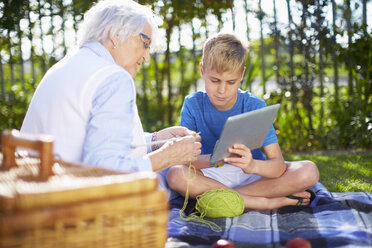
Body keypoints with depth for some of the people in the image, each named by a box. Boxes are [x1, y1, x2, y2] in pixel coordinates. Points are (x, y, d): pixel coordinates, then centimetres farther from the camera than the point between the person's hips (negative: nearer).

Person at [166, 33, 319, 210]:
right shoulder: (193, 104, -9)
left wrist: (252, 165, -41)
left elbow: (279, 164, -18)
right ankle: (267, 202, -24)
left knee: (309, 172, -22)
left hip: (254, 175, 0)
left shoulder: (254, 106, -11)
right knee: (175, 175, -33)